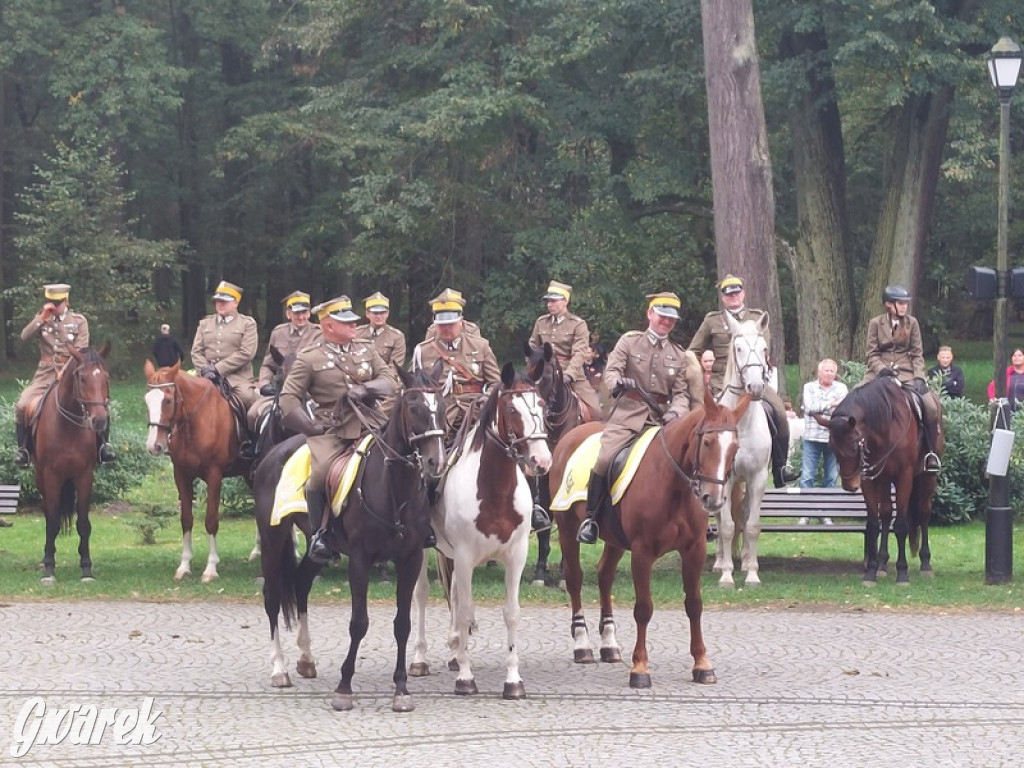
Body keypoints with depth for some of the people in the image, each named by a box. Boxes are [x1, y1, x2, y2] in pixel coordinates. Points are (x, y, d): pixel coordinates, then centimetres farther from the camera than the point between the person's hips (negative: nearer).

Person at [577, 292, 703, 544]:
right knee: (605, 459, -23)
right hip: (628, 412, -3)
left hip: (661, 418, 3)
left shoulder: (679, 355, 14)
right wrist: (618, 382, -25)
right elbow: (611, 370, -1)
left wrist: (675, 411, -12)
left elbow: (681, 392, 9)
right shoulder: (630, 341, 8)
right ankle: (590, 518, -13)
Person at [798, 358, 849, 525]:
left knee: (831, 477, 6)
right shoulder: (809, 387, 6)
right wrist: (830, 404, -14)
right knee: (807, 476, -3)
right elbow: (809, 407, -11)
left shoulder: (841, 388, 7)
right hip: (812, 437, -1)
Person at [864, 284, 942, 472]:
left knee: (931, 405, -19)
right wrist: (882, 369, -17)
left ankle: (931, 453, -7)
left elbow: (917, 353, 7)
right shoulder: (876, 323, 4)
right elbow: (872, 354, 2)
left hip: (906, 372, 0)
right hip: (880, 370, 0)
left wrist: (919, 377, -7)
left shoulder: (911, 323, 7)